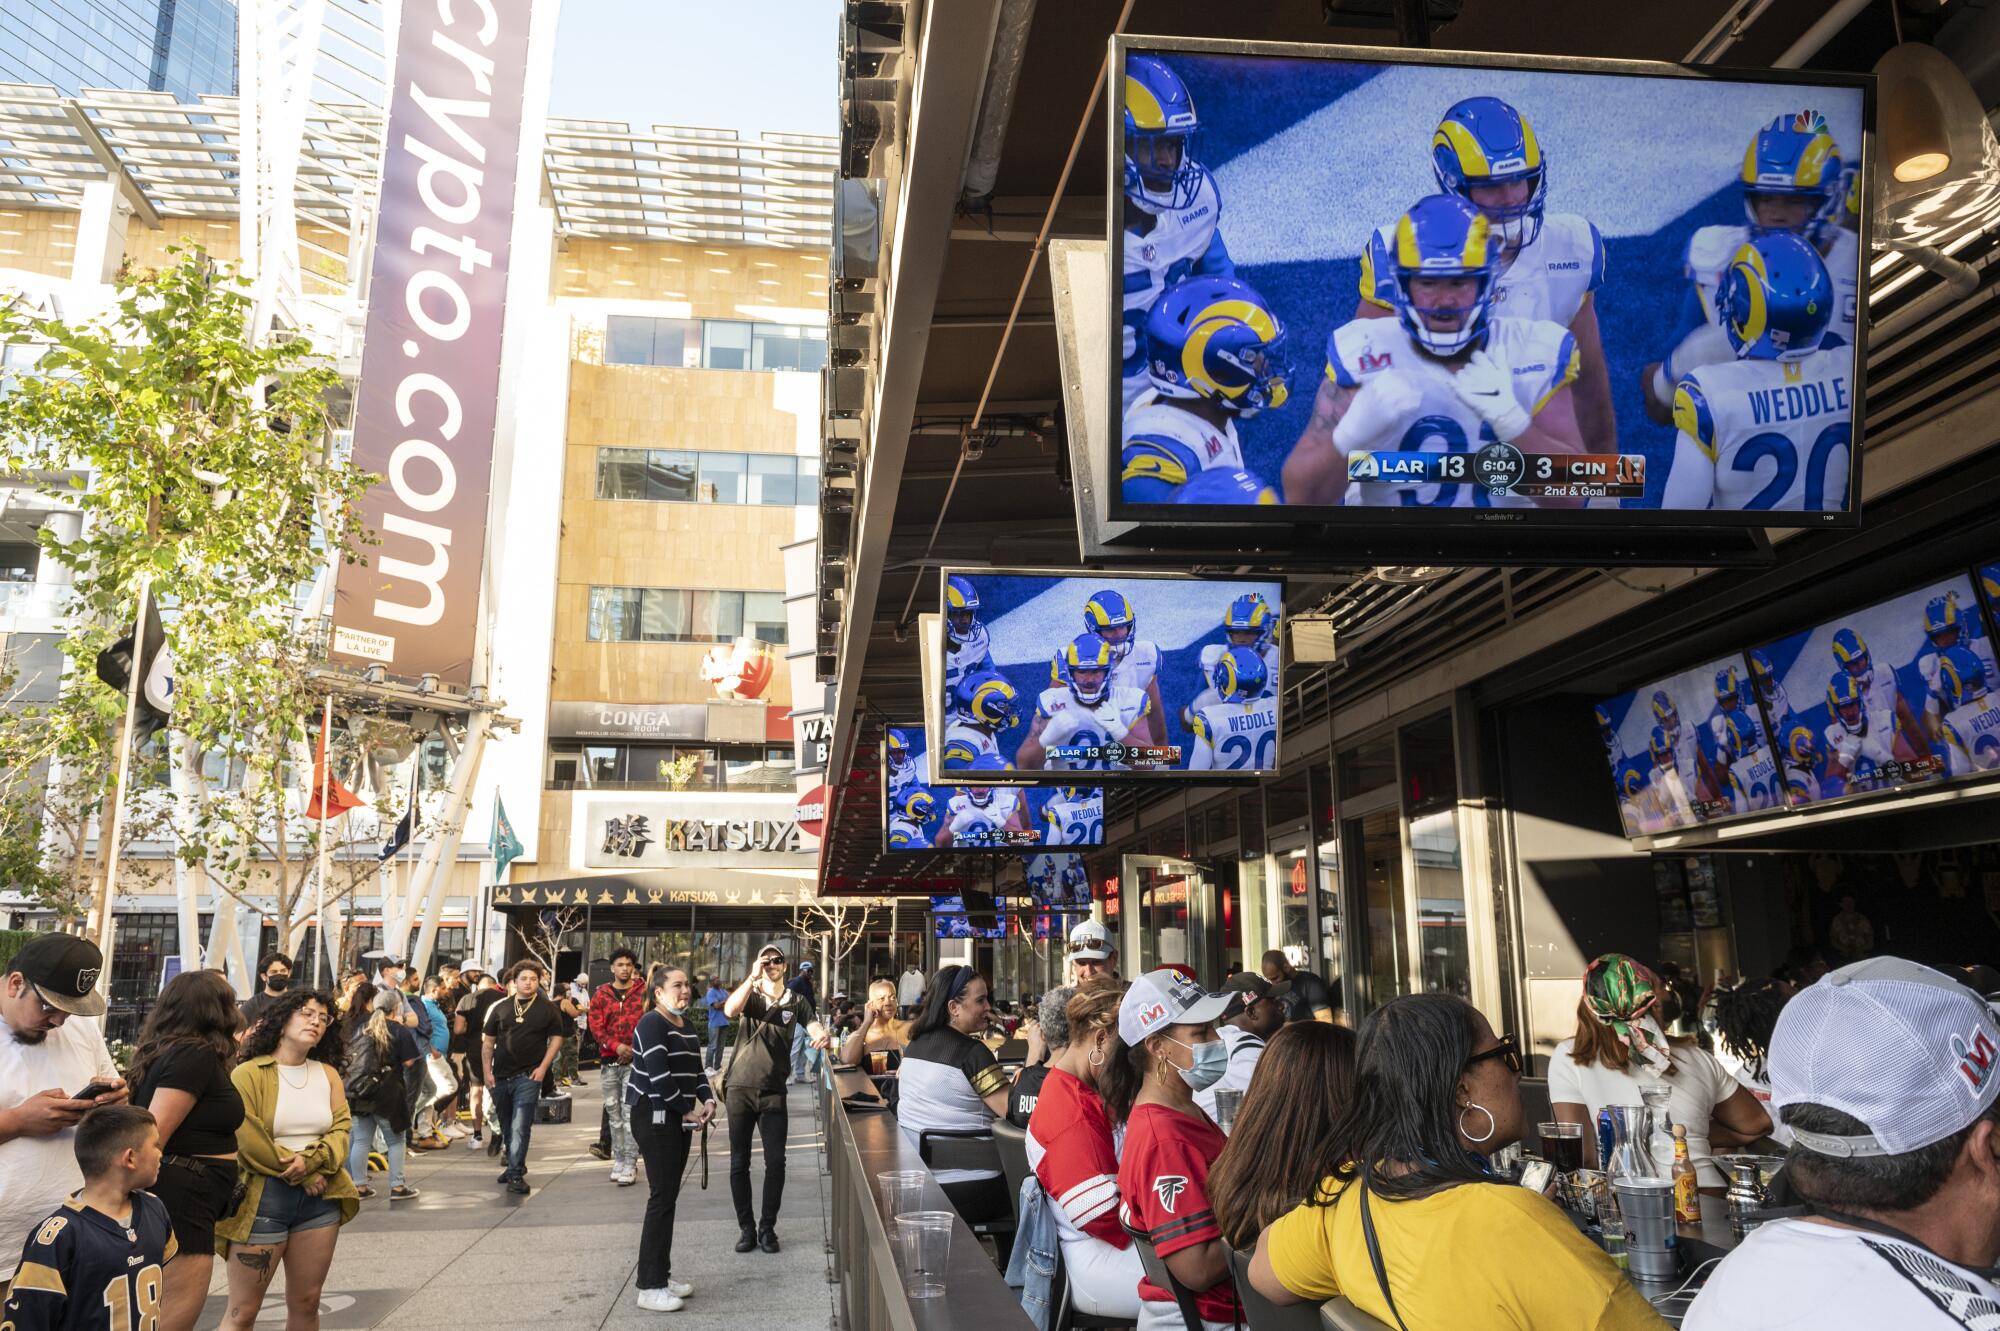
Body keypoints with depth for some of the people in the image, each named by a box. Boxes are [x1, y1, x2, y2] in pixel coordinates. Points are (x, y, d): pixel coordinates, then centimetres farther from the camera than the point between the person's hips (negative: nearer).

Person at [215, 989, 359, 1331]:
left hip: (319, 1198, 5)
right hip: (262, 1197, -5)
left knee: (306, 1302, 11)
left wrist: (310, 1161, -16)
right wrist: (301, 1176, -11)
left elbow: (341, 1128, 4)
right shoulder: (248, 1073, -6)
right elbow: (248, 1138, -13)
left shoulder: (327, 1073, 9)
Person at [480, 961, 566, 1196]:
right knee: (506, 1127, 15)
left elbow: (556, 1038, 4)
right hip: (500, 1077, 4)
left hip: (528, 1077, -4)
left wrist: (543, 1067, -6)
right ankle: (513, 1166, 30)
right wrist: (487, 1071, 3)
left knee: (520, 1127, -11)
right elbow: (488, 1041, 10)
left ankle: (516, 1174, -9)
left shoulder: (547, 1009, 0)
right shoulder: (500, 1007, 6)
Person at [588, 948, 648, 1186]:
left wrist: (634, 1050, -12)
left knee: (630, 1113, -8)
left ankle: (630, 1165, -6)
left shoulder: (643, 993, 2)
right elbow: (596, 1027, 1)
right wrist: (617, 1046, -12)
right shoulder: (601, 995, 8)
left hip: (635, 1061, -3)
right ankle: (619, 1160, 19)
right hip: (609, 1061, 3)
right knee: (614, 1113, 9)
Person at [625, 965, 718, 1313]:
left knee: (669, 1196, 11)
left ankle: (662, 1274, 20)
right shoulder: (651, 1024, -14)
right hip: (654, 1118, -8)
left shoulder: (689, 1027, 14)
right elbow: (659, 1076, -21)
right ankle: (650, 1287, -3)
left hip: (678, 1120, 8)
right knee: (662, 1197, -8)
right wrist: (689, 1110, -15)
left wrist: (708, 1100, -1)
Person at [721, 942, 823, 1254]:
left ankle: (767, 1227, 10)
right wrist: (753, 977, -18)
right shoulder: (749, 994, 4)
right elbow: (730, 1011, -16)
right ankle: (746, 1227, 16)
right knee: (739, 1162, 5)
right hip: (739, 1089, 0)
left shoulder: (794, 1001, 8)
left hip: (773, 1092, 0)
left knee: (775, 1162, -3)